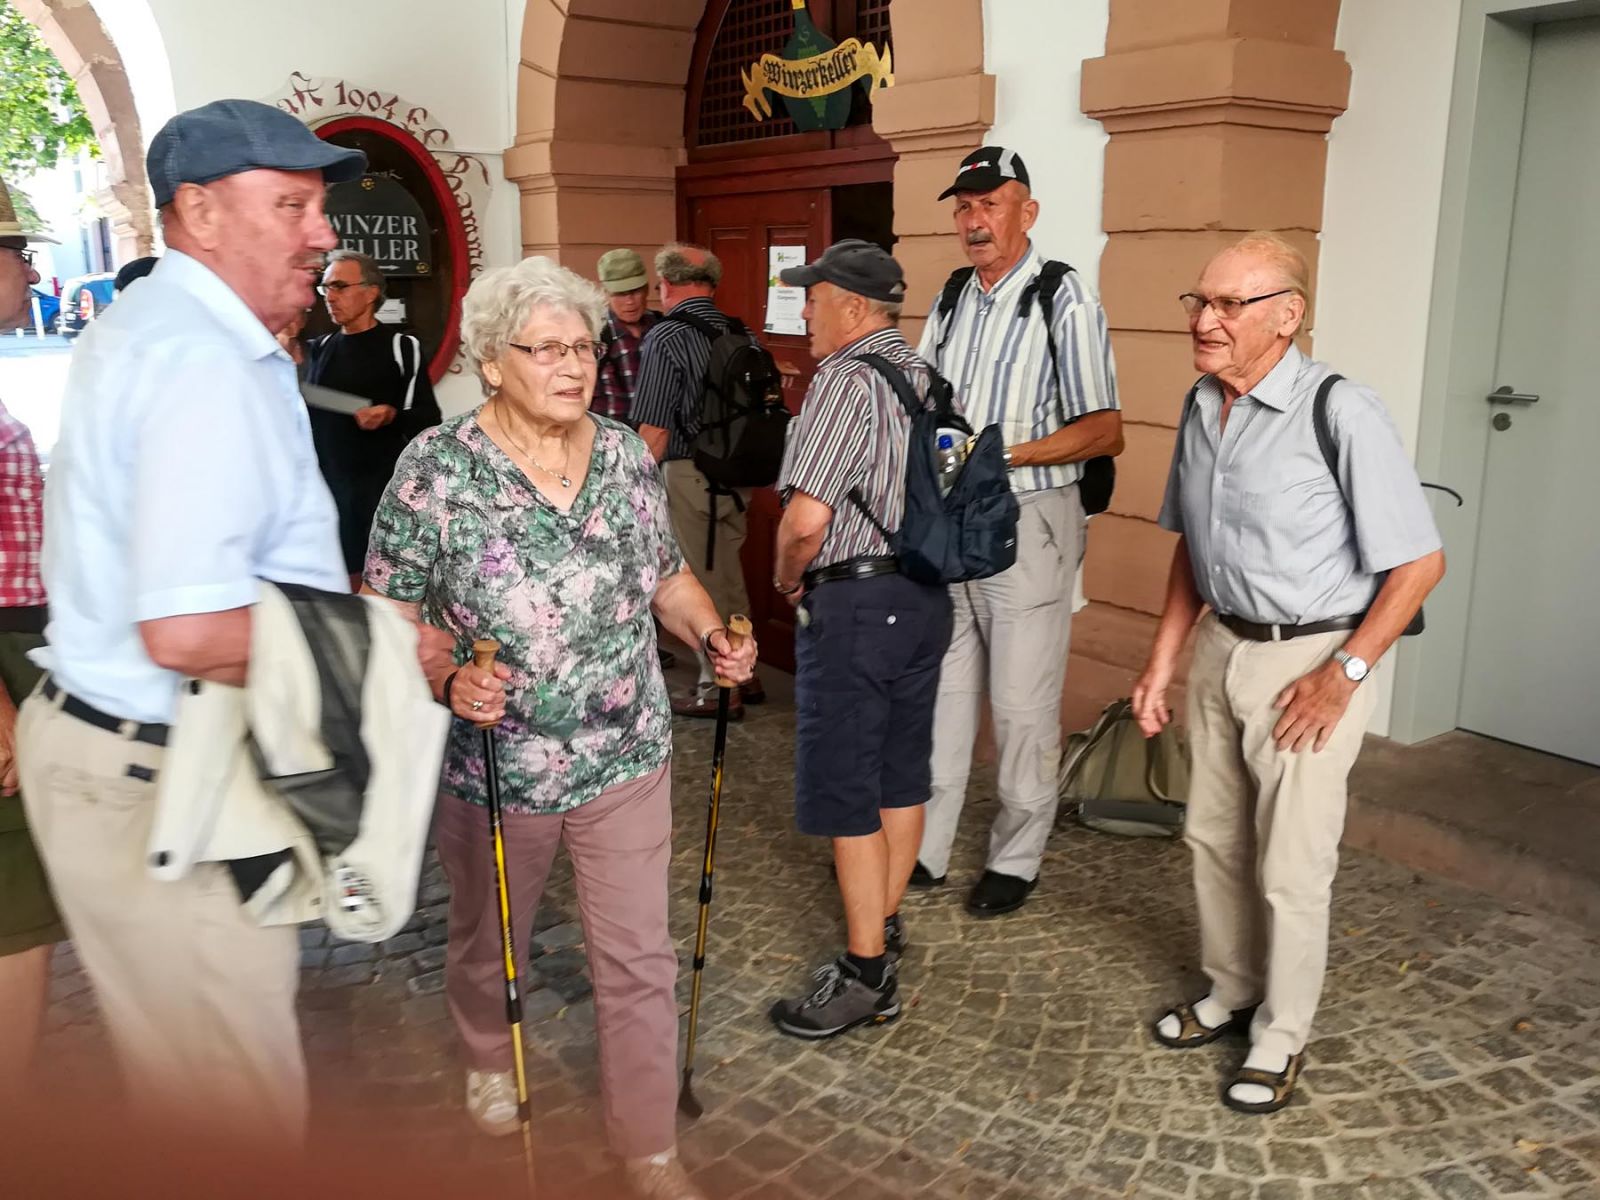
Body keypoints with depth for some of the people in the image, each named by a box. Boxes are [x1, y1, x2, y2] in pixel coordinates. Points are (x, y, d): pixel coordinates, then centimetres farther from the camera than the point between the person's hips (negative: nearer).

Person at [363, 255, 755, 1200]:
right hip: (493, 762, -2)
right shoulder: (437, 467, -13)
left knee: (640, 957, 6)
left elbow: (667, 574, 11)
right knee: (489, 938, 23)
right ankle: (490, 1057, 55)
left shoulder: (628, 455, -1)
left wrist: (711, 635, -6)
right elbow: (388, 608, -10)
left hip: (627, 757, 2)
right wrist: (448, 677, -28)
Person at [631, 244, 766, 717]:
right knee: (730, 576, 19)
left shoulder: (664, 339, -14)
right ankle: (744, 674, 31)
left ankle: (718, 691, 13)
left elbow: (654, 430, -16)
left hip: (688, 476, -7)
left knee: (701, 584, 4)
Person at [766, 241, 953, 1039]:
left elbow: (806, 516, -24)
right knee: (901, 777, 17)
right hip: (925, 593, 9)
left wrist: (787, 578, -5)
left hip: (854, 604, -9)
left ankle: (866, 975, 7)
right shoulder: (925, 375, 11)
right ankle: (884, 926, 32)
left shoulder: (846, 380, -16)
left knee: (843, 794, 0)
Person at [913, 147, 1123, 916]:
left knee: (1023, 706, 3)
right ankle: (925, 851, 23)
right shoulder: (952, 300, 12)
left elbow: (1104, 431, -13)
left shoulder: (1063, 299, -8)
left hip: (1027, 525, -6)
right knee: (940, 690, 12)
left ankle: (1016, 861, 19)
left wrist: (1004, 453, -22)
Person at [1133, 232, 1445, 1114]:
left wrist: (1342, 676, -15)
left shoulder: (1341, 413, -19)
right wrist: (1161, 662, 12)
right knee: (1214, 839, 18)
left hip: (1309, 659, -7)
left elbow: (1420, 562, -16)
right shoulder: (1200, 409, 3)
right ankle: (1230, 992, 38)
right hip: (1221, 646, 7)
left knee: (1291, 867, 4)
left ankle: (1282, 1034, 25)